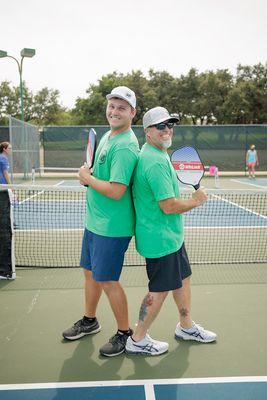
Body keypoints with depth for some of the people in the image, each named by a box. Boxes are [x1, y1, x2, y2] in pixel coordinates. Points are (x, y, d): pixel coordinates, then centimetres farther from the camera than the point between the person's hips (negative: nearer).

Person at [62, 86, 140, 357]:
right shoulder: (107, 136, 9)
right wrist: (88, 176, 1)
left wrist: (87, 178, -14)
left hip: (112, 227, -10)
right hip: (94, 221, 10)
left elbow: (116, 191, -29)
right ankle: (89, 321, 43)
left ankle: (124, 333, 24)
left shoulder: (125, 146, -22)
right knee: (90, 271, 21)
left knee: (107, 280, 2)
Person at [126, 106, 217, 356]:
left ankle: (186, 327, 41)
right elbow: (169, 206, -27)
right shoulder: (156, 162, -24)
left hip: (171, 235, 10)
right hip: (160, 239, -10)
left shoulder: (158, 155, 10)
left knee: (182, 279, 21)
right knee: (159, 290, 3)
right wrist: (196, 201, -13)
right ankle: (137, 340, 21)